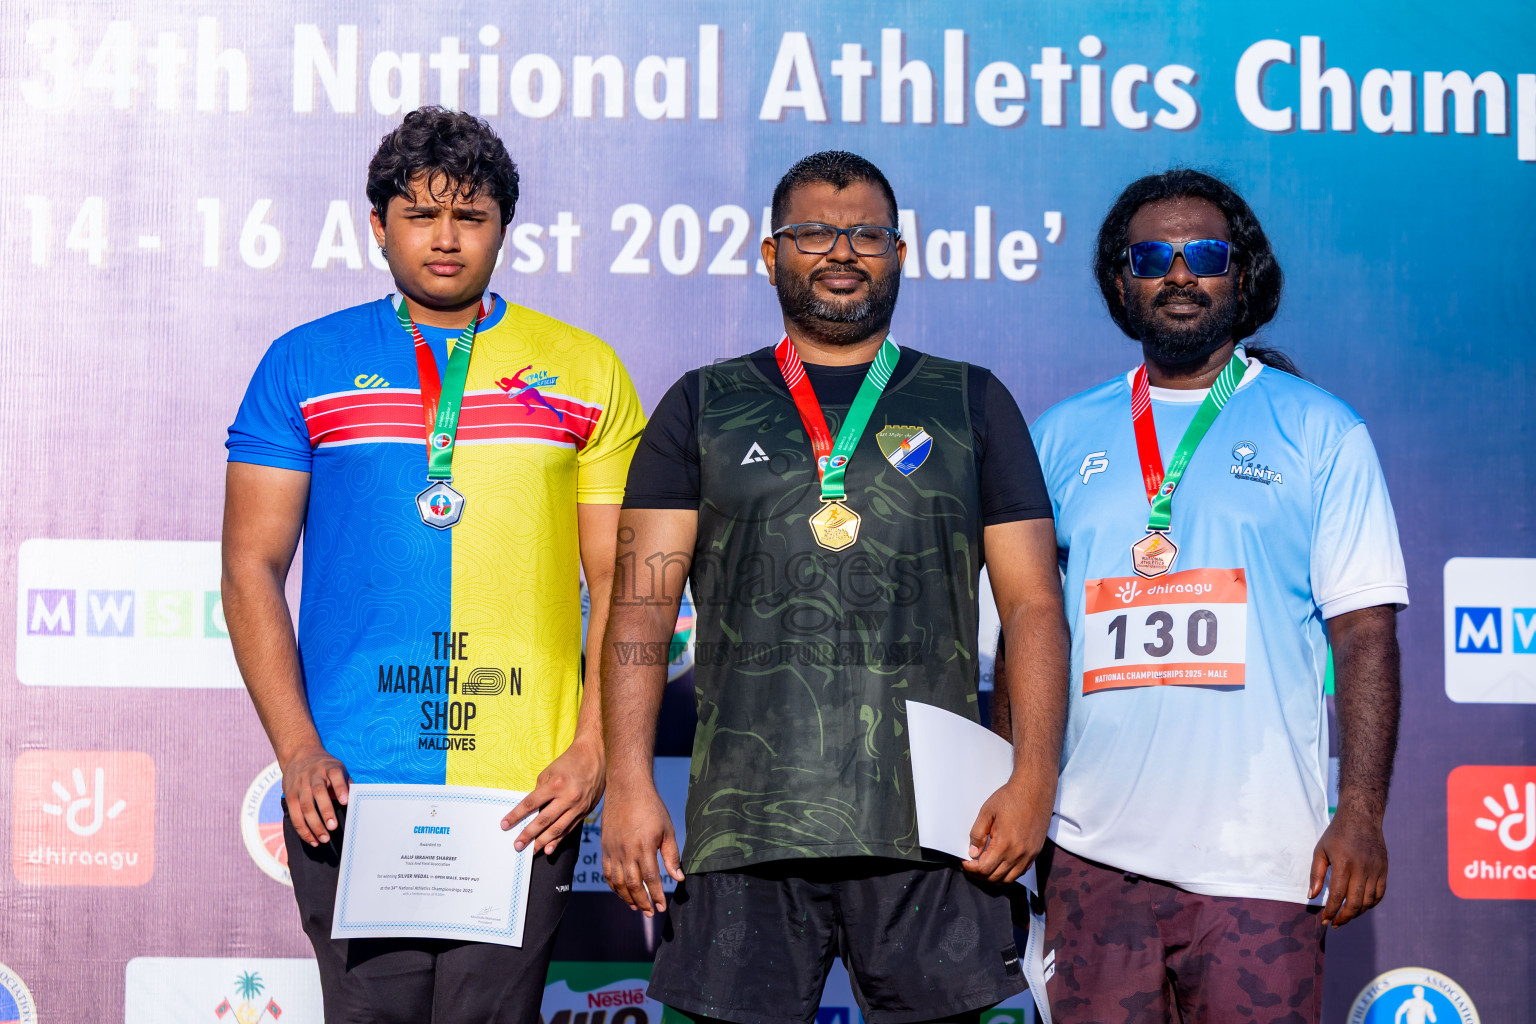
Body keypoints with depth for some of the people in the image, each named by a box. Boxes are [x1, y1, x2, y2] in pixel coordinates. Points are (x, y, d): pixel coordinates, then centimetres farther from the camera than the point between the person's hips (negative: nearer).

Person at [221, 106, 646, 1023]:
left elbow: (624, 583, 7)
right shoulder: (304, 364, 8)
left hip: (526, 795, 0)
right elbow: (251, 569, 5)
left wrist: (593, 750, -5)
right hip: (347, 790, 0)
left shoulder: (585, 373, 8)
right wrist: (297, 750, -6)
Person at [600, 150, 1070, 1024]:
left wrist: (1034, 780, -4)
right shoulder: (703, 408, 13)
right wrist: (629, 781, -5)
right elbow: (642, 604, 6)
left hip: (931, 822, 0)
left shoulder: (973, 404, 14)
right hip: (745, 819, 0)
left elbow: (1034, 605, 8)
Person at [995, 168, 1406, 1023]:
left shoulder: (1321, 432, 6)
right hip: (1093, 849, 2)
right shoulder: (1063, 439, 13)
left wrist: (1361, 816, -8)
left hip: (1257, 856, -2)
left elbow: (1366, 637, 1)